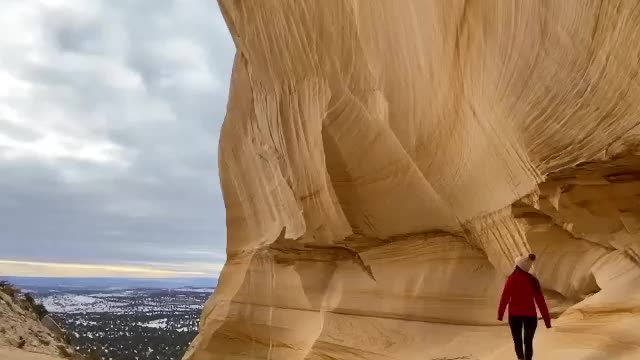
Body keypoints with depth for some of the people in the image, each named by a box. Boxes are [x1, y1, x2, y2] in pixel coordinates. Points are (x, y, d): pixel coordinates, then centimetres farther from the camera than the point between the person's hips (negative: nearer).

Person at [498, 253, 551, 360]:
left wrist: (500, 313, 3)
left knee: (517, 340, 13)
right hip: (530, 315, 2)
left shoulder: (512, 279, -8)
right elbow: (541, 301, 0)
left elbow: (505, 297, -9)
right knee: (528, 341, 13)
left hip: (515, 314, -2)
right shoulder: (533, 281, 0)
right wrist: (547, 319, 3)